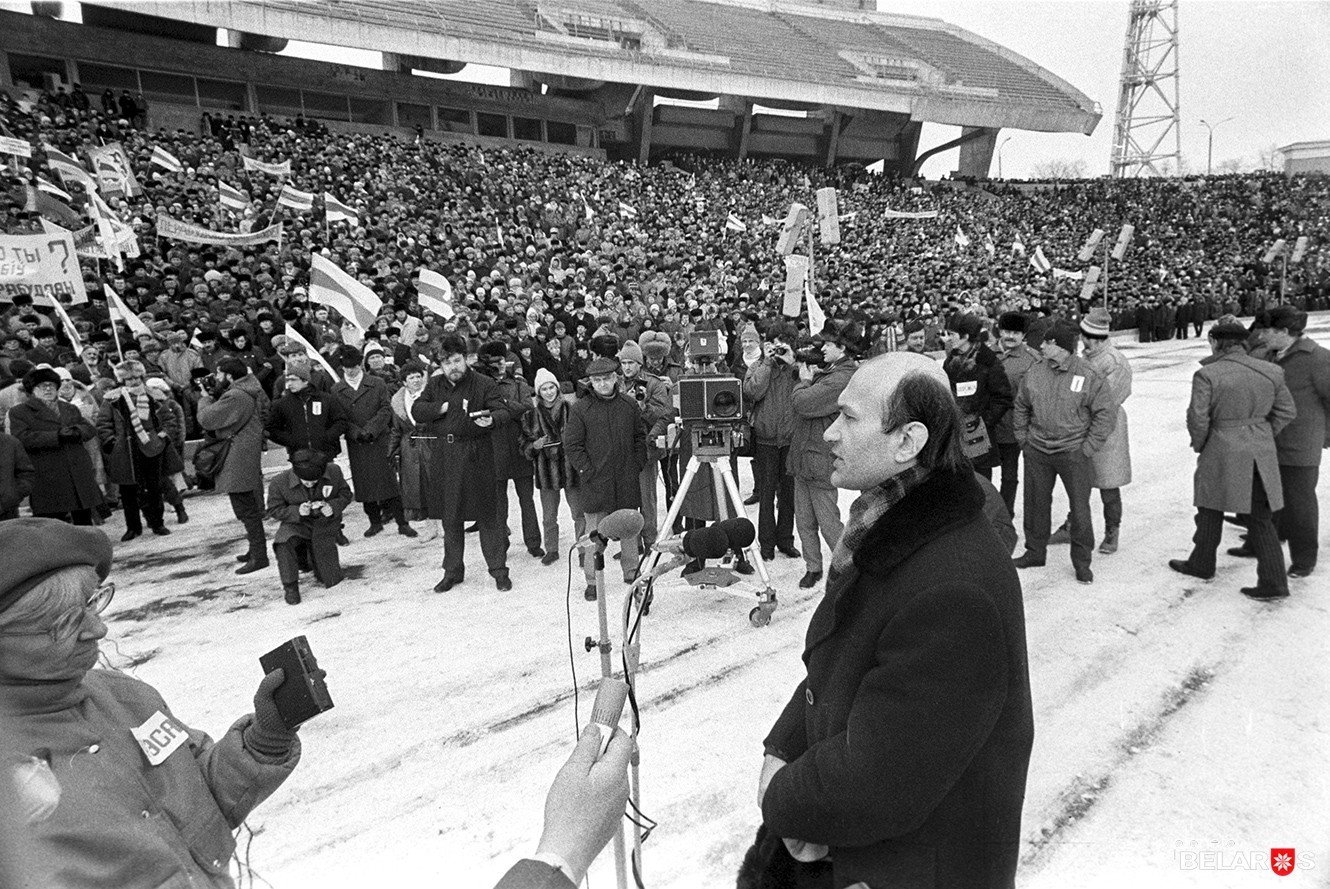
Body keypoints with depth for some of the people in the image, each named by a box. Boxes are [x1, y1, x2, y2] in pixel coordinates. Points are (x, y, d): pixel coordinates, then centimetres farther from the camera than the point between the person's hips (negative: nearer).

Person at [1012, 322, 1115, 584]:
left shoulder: (1088, 376, -12)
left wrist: (1087, 448, -10)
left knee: (1080, 507, 2)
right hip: (1037, 453, 4)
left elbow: (1105, 414, -7)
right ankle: (1035, 551, 30)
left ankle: (1082, 560, 17)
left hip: (1072, 452, -4)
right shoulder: (1035, 373, 1)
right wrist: (1023, 439, 8)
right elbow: (1021, 407, 14)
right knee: (1036, 503, 13)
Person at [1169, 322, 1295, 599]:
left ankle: (1202, 565, 29)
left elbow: (1198, 418, -15)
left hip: (1223, 454, -4)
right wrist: (1261, 439, 15)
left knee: (1211, 510, 15)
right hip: (1262, 455, 5)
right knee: (1260, 517, 12)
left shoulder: (1207, 375, -13)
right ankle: (1274, 582, 11)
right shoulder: (1271, 372, 3)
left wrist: (1199, 445, 2)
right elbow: (1286, 412, 8)